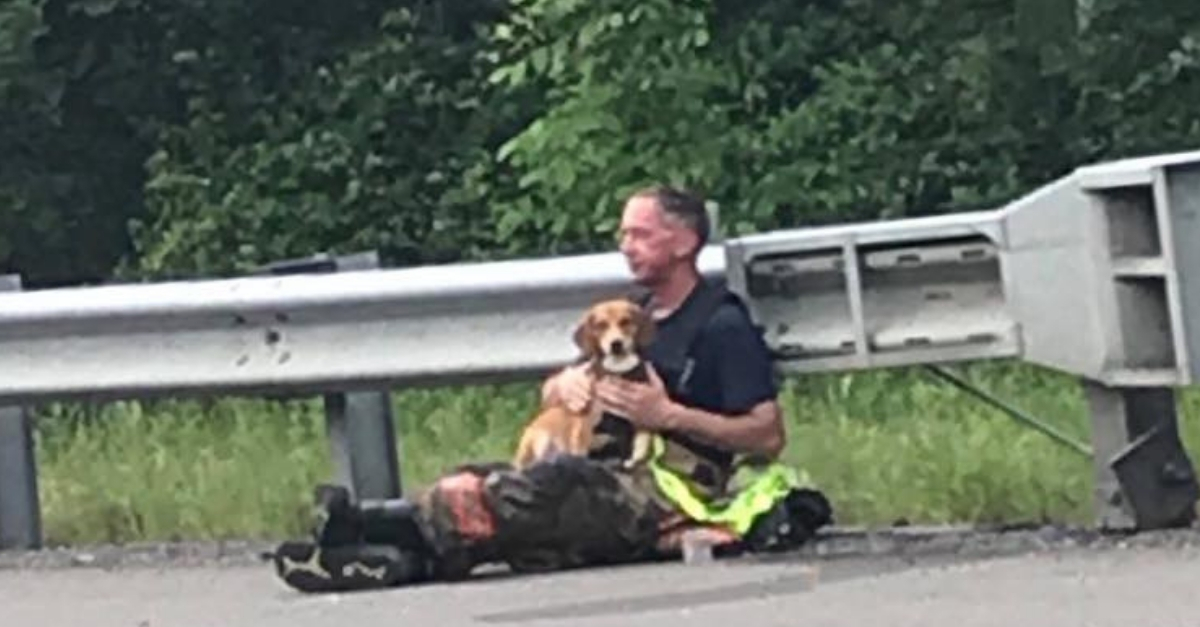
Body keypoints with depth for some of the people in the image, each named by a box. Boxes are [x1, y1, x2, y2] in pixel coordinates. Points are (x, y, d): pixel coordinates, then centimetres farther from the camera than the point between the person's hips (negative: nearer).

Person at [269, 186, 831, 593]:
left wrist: (669, 415, -14)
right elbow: (549, 393, 29)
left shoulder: (722, 326, -1)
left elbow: (768, 438, -9)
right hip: (608, 473, 8)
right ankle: (399, 554, -44)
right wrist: (567, 382, 4)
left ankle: (382, 528, -43)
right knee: (476, 484, -17)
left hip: (667, 491, -8)